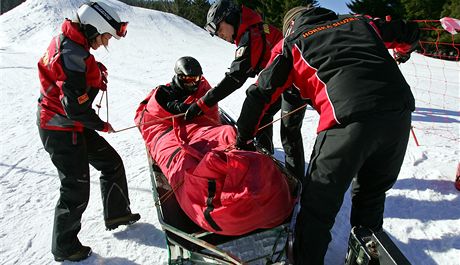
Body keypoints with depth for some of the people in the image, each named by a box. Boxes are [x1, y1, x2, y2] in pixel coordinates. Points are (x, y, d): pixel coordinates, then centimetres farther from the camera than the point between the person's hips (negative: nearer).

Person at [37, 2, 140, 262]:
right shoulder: (73, 54, -25)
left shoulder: (69, 42, 6)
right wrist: (101, 125, -11)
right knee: (76, 191, 1)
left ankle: (117, 214, 32)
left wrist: (97, 73, 0)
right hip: (61, 130, -10)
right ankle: (64, 247, 23)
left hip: (71, 125, 10)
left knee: (112, 163, 15)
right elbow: (75, 107, -25)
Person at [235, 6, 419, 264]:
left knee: (318, 204, 10)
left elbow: (261, 93, 16)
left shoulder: (293, 42, 19)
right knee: (371, 194, 26)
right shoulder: (359, 21, 28)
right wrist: (402, 51, 61)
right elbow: (409, 34, 36)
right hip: (399, 112, 6)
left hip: (350, 117, -5)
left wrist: (243, 138, 26)